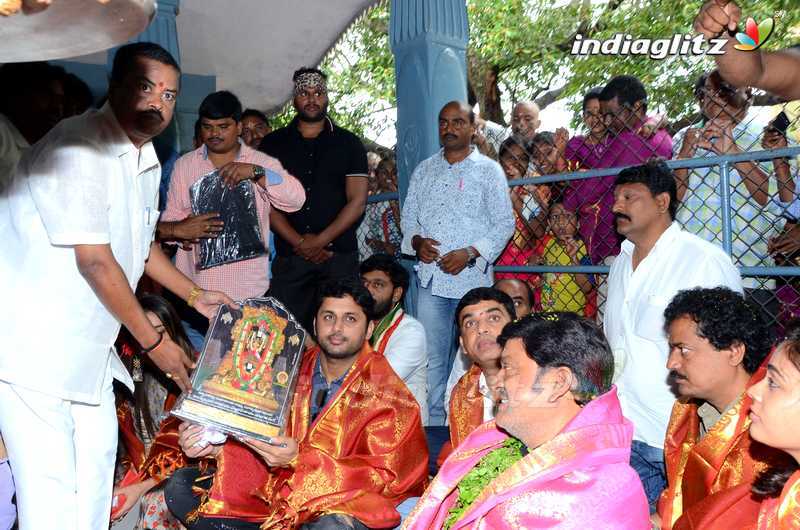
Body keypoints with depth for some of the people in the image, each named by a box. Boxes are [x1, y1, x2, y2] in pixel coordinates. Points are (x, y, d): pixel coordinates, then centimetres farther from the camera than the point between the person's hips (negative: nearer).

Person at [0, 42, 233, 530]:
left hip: (86, 339, 9)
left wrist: (195, 295, 17)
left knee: (98, 452, 16)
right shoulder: (79, 147, -21)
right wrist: (155, 342, -16)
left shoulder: (147, 160, 8)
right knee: (50, 480, -4)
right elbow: (95, 262, -23)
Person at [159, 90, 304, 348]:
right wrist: (180, 230, -17)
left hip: (247, 290, -1)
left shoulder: (262, 163, 5)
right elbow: (169, 220, 7)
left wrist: (256, 172, -22)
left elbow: (296, 199, -10)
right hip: (194, 287, 2)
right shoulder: (184, 165, 10)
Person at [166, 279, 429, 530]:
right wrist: (215, 447, -14)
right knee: (180, 485, -4)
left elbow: (383, 475, -15)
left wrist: (298, 460, -25)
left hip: (339, 505, -5)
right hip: (277, 488, 5)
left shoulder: (388, 394, -10)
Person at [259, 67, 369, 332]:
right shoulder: (272, 143, 11)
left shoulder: (349, 143, 9)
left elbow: (357, 201, 1)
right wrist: (299, 242, -8)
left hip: (339, 255, 0)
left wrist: (320, 241, -8)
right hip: (288, 257, 1)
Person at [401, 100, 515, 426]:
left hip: (472, 279, -3)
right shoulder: (424, 170, 17)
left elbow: (504, 223, -1)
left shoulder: (489, 170, 4)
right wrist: (417, 240, -3)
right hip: (430, 277, 3)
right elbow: (408, 216, 18)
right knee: (432, 357, 5)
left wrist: (470, 252, -14)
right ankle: (434, 422, 16)